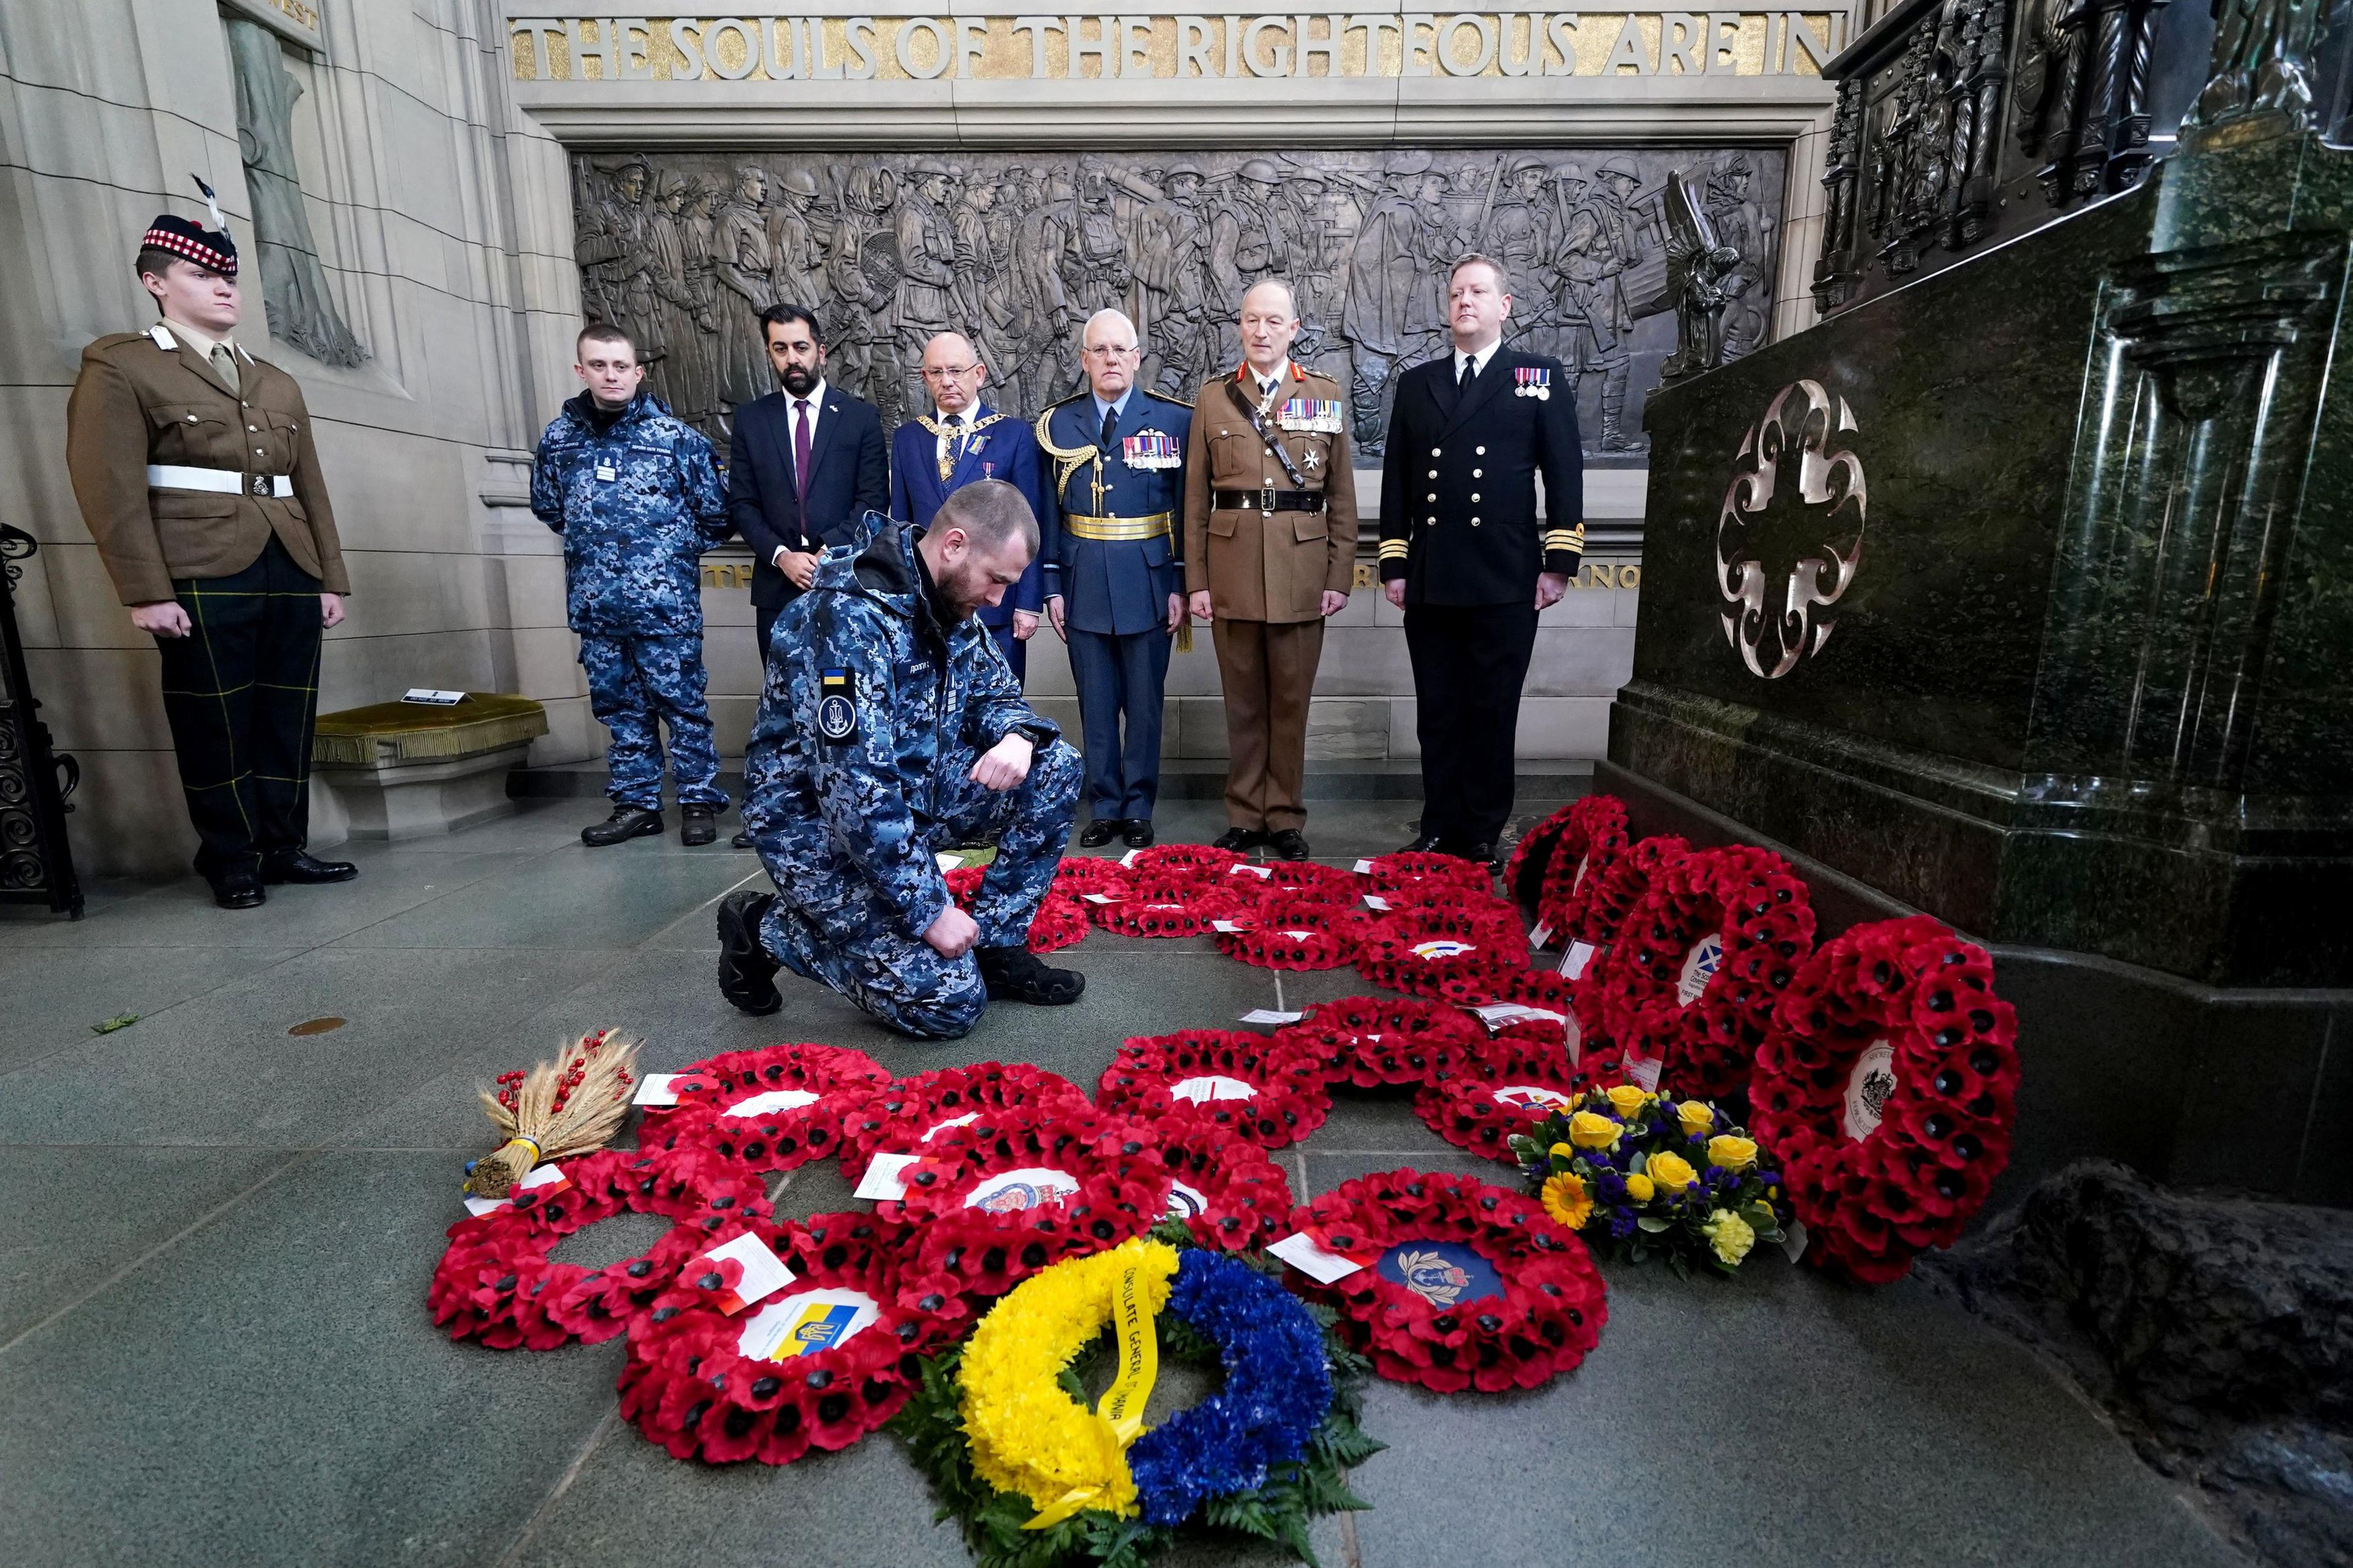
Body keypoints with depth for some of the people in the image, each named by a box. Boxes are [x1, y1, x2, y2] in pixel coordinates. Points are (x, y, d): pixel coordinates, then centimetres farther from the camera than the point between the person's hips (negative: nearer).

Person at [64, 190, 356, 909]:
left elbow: (310, 488, 18)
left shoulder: (278, 384, 21)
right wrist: (146, 592, -13)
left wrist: (331, 578, 11)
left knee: (289, 721, 6)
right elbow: (110, 487, -5)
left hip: (292, 574, 5)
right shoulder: (119, 367, 4)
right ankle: (233, 863, 11)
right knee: (218, 726, 1)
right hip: (203, 579, -5)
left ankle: (283, 847, 16)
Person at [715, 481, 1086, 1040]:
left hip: (912, 791, 8)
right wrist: (930, 910, -24)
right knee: (949, 1002, -11)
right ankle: (764, 929, 6)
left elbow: (994, 693, 11)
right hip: (819, 822, -8)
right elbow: (856, 791, -31)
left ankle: (994, 945, 2)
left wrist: (1017, 735, -15)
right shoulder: (849, 616, -28)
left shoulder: (949, 603, -1)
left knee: (1054, 768, -7)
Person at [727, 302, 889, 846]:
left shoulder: (861, 416, 5)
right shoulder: (750, 419, 11)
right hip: (778, 582, 2)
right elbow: (741, 503, 7)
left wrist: (827, 552, -12)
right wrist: (781, 555, -9)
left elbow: (874, 500, -2)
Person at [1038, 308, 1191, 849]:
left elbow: (1186, 508, 1)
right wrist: (1052, 586, 2)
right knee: (1095, 704, 7)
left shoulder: (1174, 420, 2)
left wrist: (1182, 585, -4)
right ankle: (1105, 808, 19)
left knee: (1145, 703, 5)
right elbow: (1050, 511, 7)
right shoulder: (1058, 424, 7)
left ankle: (1138, 809, 17)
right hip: (1084, 583, 2)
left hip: (1149, 582, -1)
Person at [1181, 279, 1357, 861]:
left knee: (1291, 699, 5)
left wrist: (1340, 575, -1)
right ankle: (1245, 817, 18)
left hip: (1301, 568, 0)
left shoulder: (1326, 394, 8)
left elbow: (1342, 495, 6)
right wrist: (1196, 580, 0)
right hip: (1233, 567, 1)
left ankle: (1285, 819, 17)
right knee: (1243, 700, 7)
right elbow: (1196, 497, 6)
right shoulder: (1213, 397, 8)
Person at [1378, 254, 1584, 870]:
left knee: (1492, 716, 3)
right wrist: (1393, 564, 6)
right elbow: (1396, 480, 13)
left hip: (1506, 582, -3)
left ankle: (1481, 839, 13)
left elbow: (1565, 475, 2)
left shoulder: (1542, 378, 8)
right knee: (1437, 717, 7)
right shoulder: (1417, 383, 15)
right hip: (1429, 582, 3)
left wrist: (1559, 563, -5)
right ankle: (1438, 832, 17)